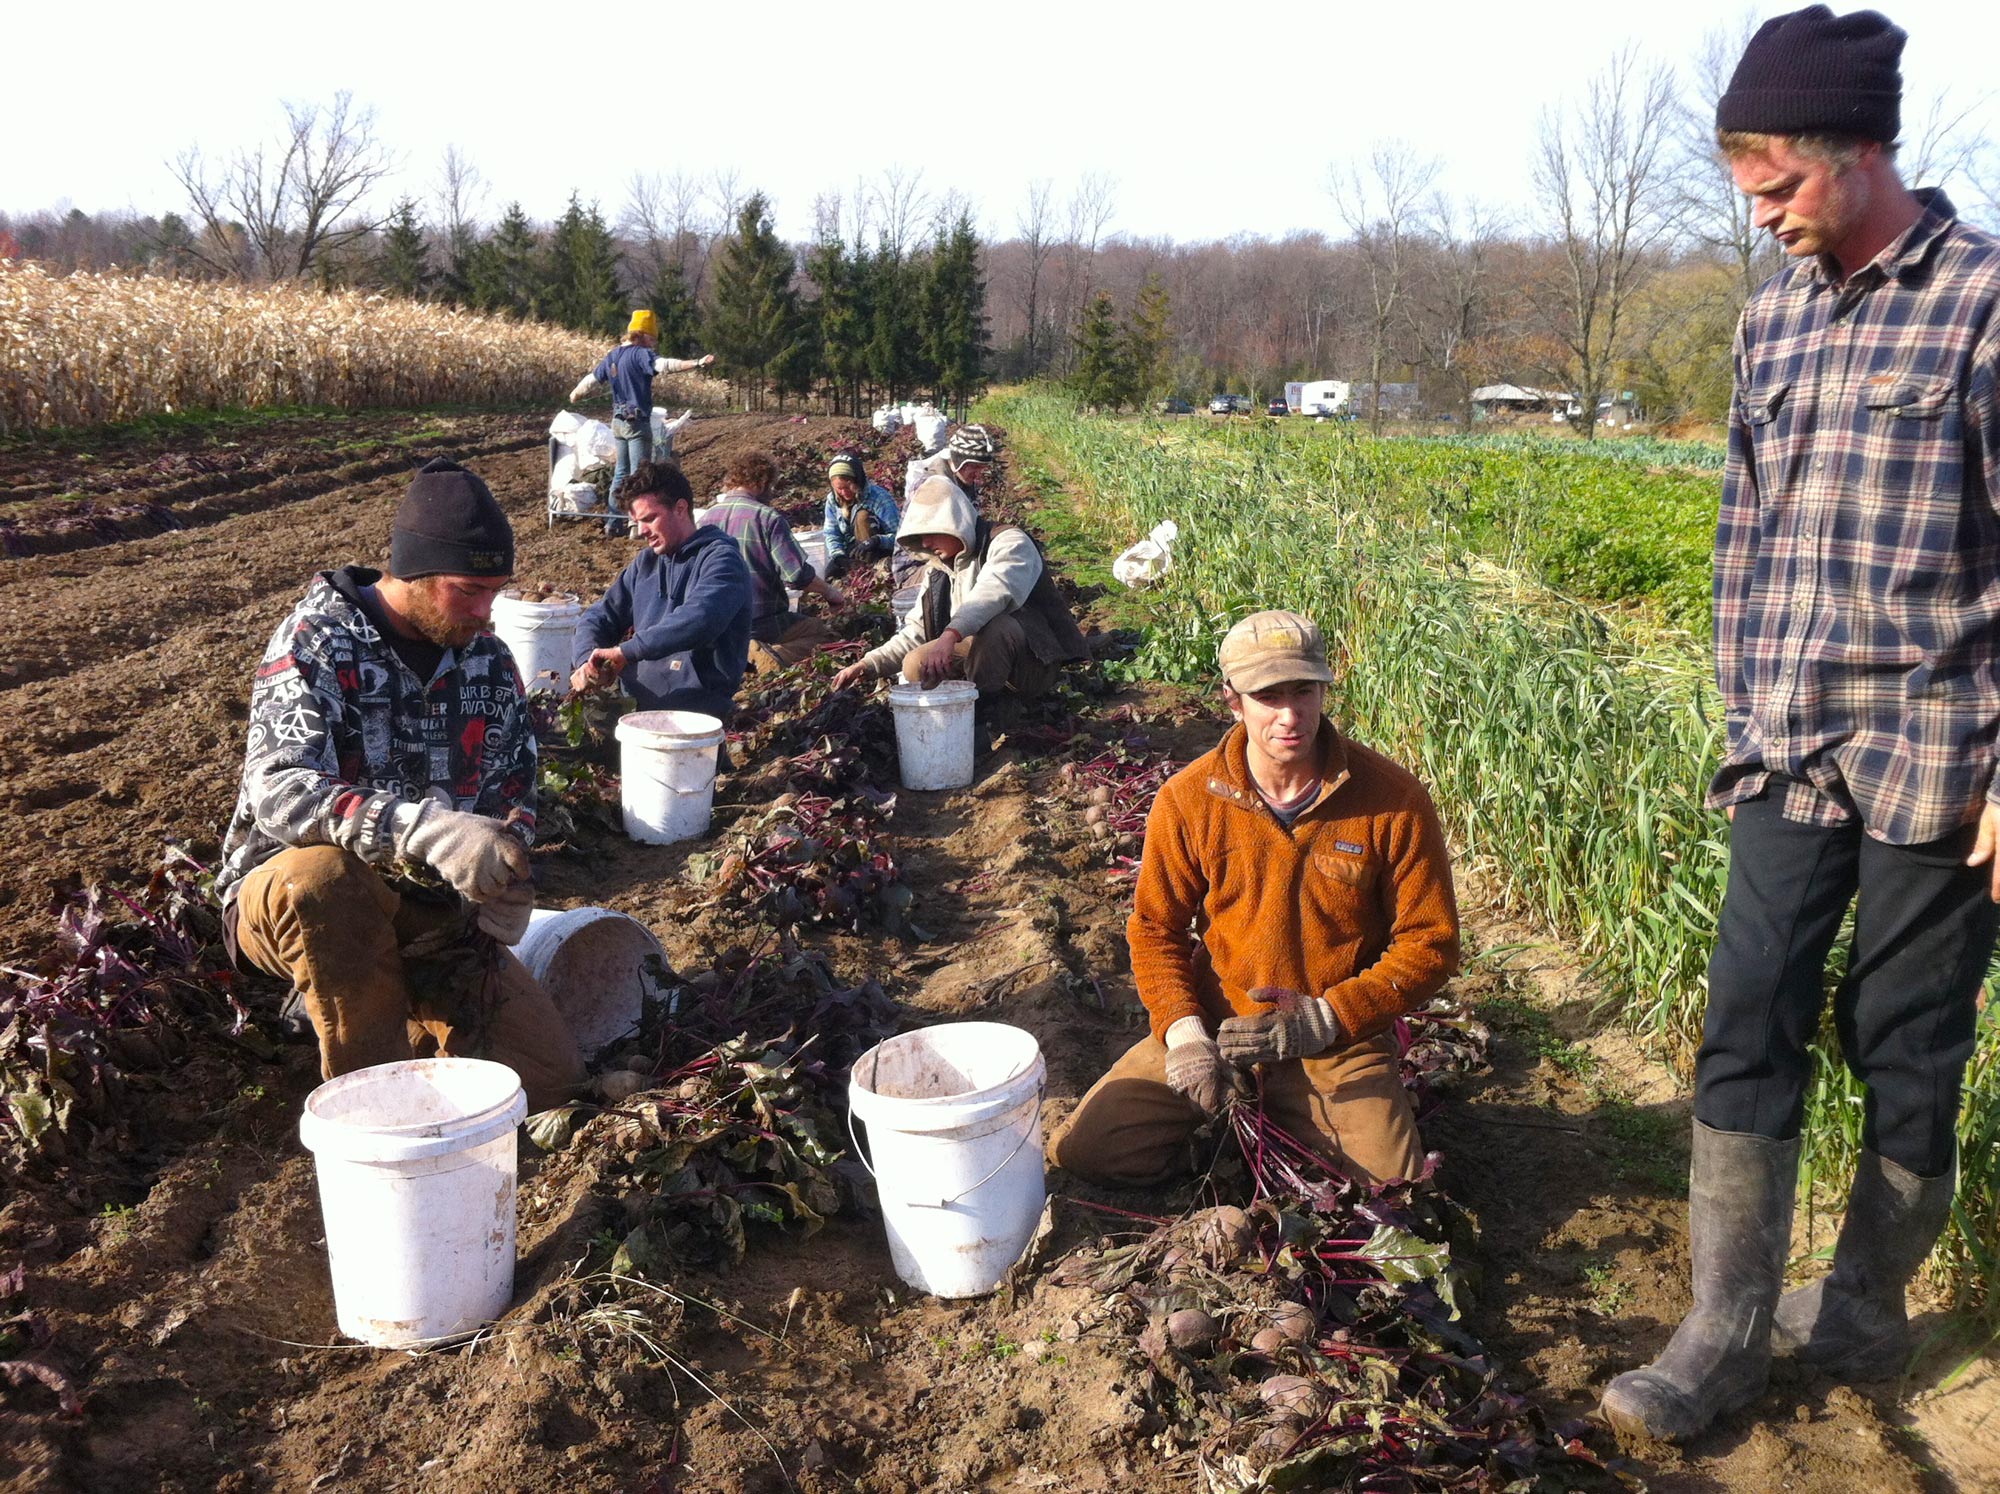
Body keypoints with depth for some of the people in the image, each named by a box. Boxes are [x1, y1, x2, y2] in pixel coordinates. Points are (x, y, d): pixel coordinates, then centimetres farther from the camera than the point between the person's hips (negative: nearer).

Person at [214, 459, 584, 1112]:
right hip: (295, 899, -4)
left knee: (550, 1075, -8)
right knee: (320, 876, -41)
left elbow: (514, 785, 14)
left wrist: (506, 876, -8)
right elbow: (278, 791, -32)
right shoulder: (316, 643, -16)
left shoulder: (488, 657, 2)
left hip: (430, 911, 5)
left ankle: (393, 1016, 17)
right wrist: (426, 830, -47)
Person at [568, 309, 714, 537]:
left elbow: (591, 378, 23)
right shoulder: (640, 354, -14)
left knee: (621, 471, 17)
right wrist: (697, 363, -43)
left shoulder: (612, 356, 12)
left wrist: (575, 394, 42)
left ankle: (613, 522, 20)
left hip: (618, 421, 9)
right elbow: (665, 365, -32)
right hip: (637, 422, -9)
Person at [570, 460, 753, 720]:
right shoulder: (646, 562, 19)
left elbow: (698, 621, -24)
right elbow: (598, 617, 19)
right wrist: (587, 661, -2)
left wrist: (626, 652, -21)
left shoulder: (720, 559, -6)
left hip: (697, 714, -7)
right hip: (635, 705, 7)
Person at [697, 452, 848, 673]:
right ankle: (777, 656, -19)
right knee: (824, 632, 9)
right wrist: (830, 593, 1)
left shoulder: (707, 517, 5)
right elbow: (798, 576, -17)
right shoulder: (767, 517, -13)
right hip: (762, 621, -7)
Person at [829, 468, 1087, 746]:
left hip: (1034, 664, -7)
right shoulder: (937, 571, 10)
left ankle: (989, 717, -19)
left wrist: (950, 635, -50)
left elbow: (994, 591, -35)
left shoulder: (1007, 541, -14)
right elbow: (916, 632, 12)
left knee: (994, 626, -36)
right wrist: (870, 665, -2)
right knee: (916, 666, -11)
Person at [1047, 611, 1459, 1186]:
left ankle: (1296, 1118, 15)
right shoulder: (1187, 799, -8)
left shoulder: (1393, 799, -12)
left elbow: (1429, 943, -7)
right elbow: (1155, 928, 2)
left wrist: (1324, 1019, -19)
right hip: (1213, 1027, 1)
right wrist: (1183, 1030, -14)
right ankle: (1236, 1113, 18)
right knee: (1084, 1151, -8)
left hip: (1338, 1044, -1)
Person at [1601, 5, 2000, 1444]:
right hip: (1786, 758, 5)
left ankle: (1865, 1312, 27)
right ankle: (1728, 1332, 13)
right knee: (1747, 1027, 3)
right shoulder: (1772, 314, 9)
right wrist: (1743, 714, 13)